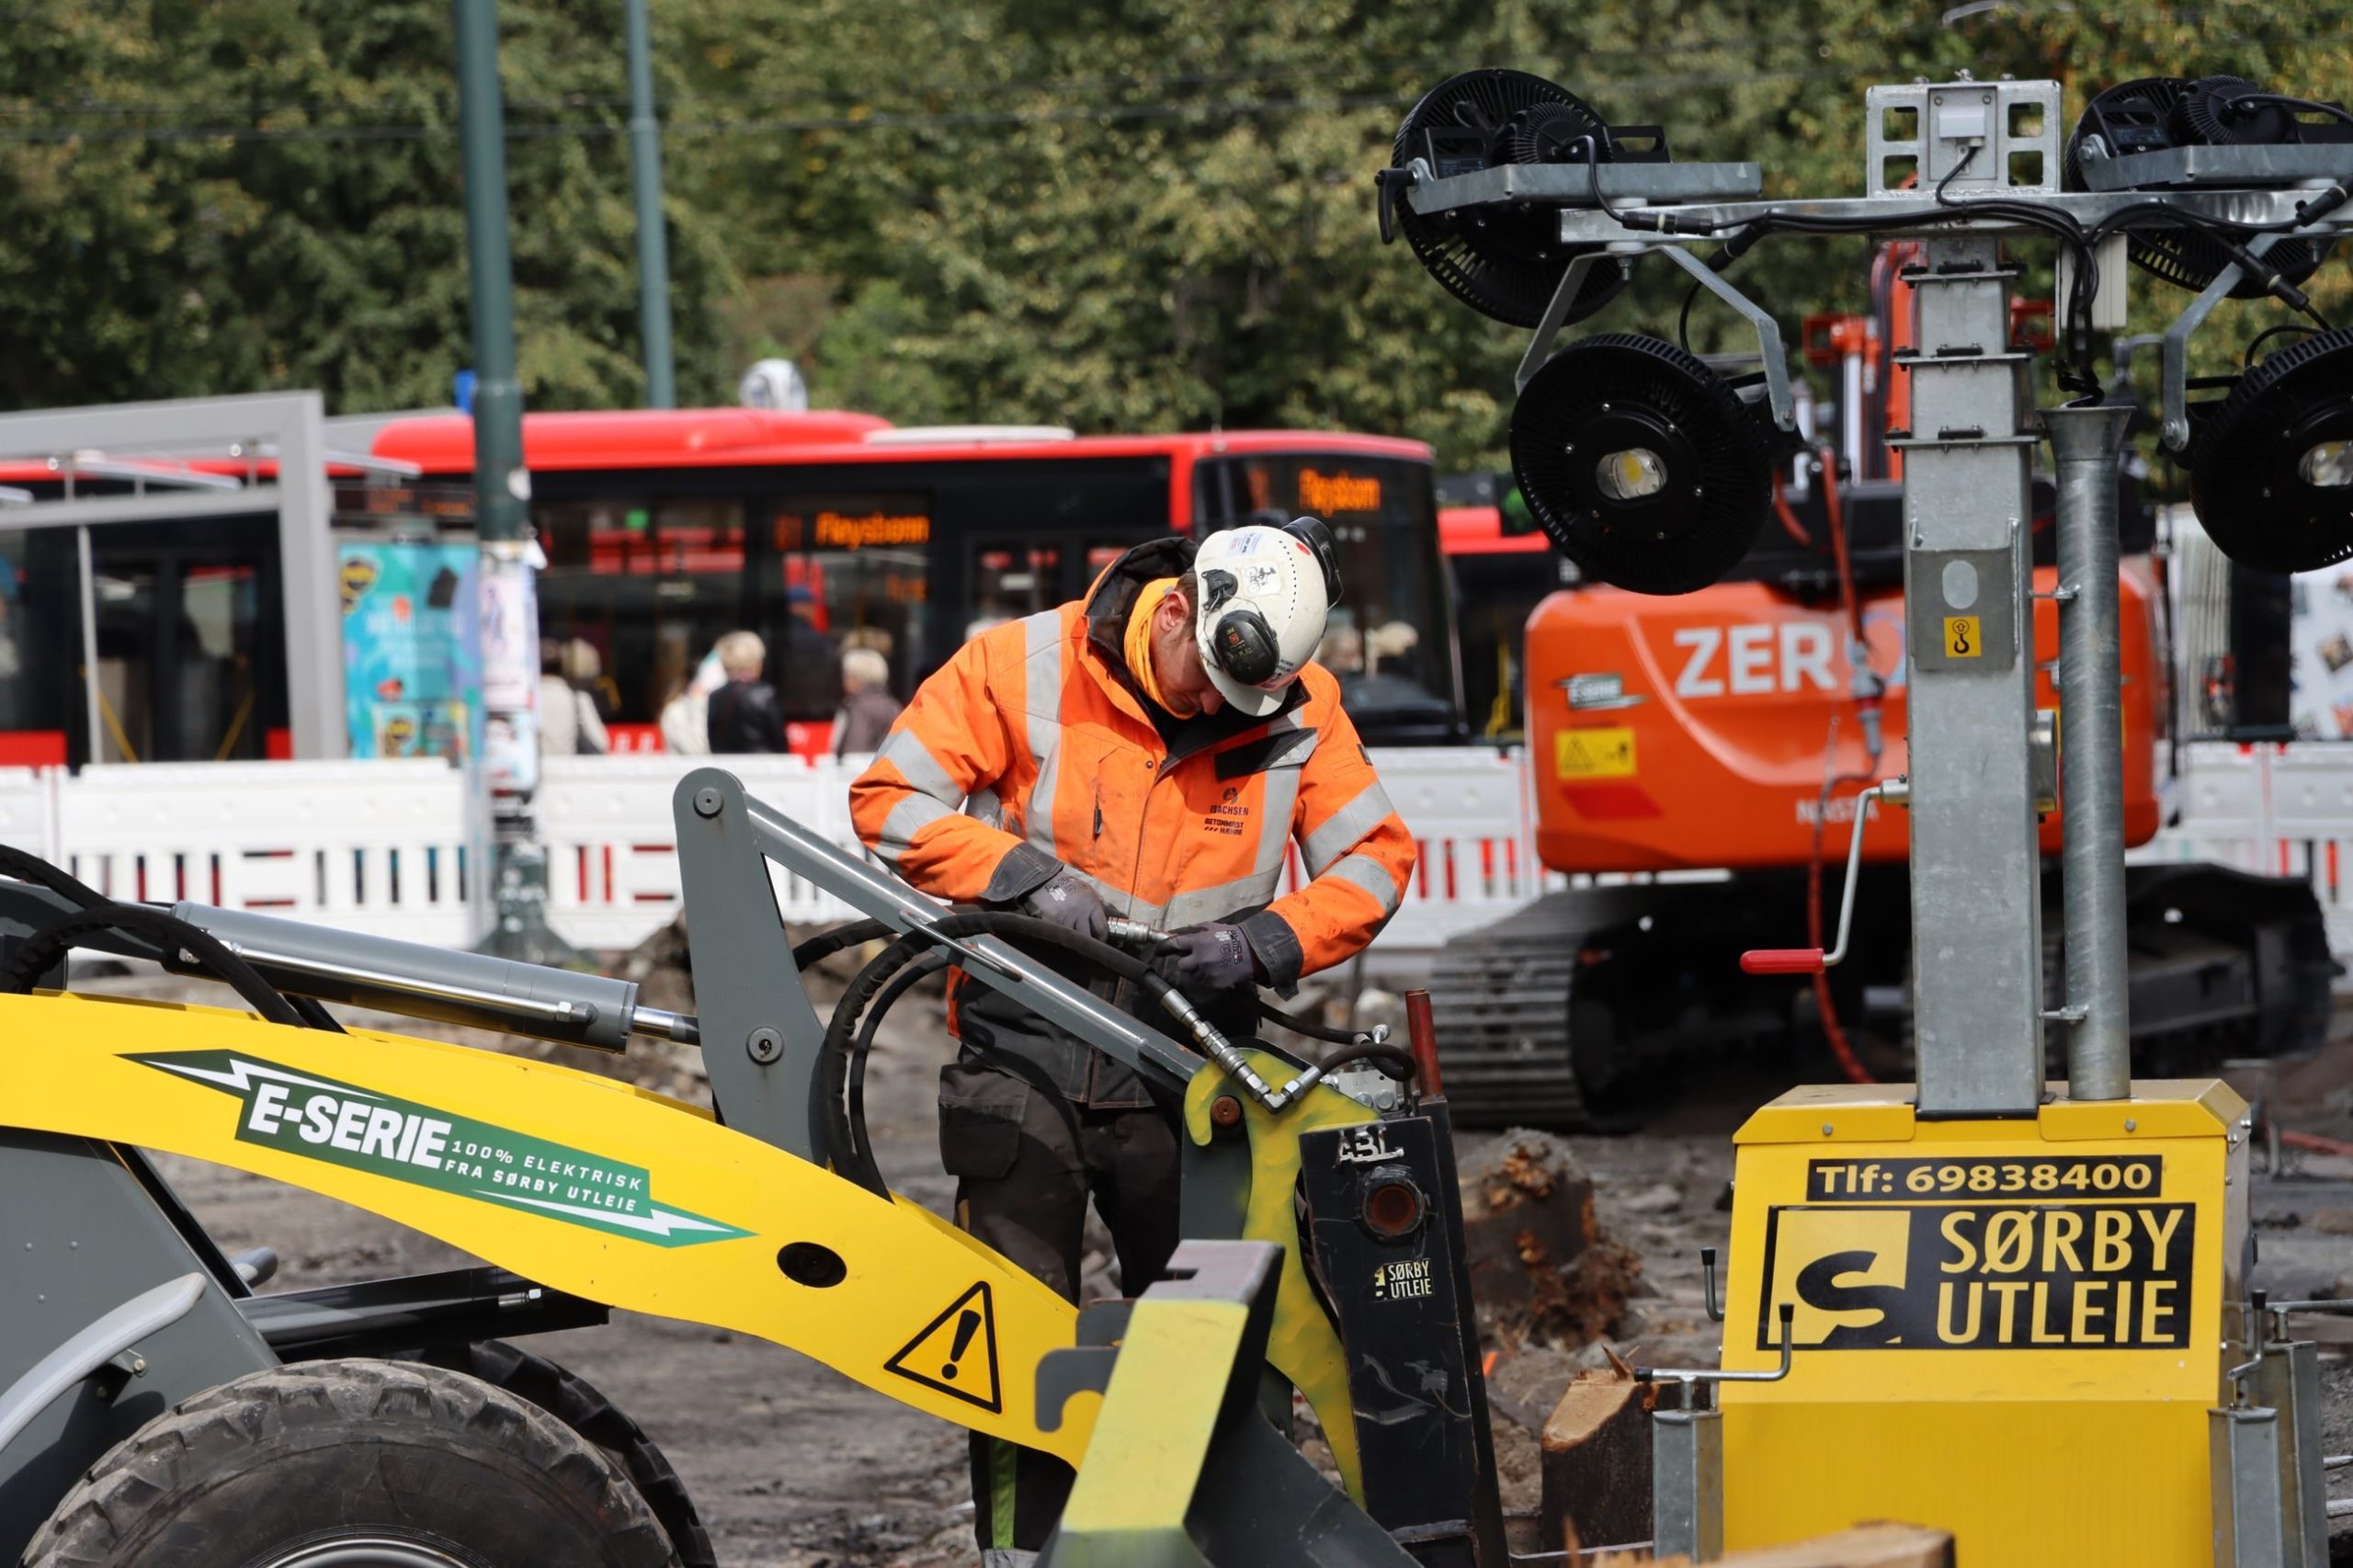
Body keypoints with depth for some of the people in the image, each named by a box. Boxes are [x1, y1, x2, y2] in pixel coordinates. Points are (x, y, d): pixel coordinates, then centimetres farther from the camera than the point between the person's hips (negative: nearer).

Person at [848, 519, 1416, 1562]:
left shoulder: (1298, 706, -3)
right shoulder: (1019, 668, -9)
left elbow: (1373, 859, 2)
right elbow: (889, 798, -7)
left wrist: (1266, 942, -15)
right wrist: (1024, 875, -21)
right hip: (1024, 1064, -2)